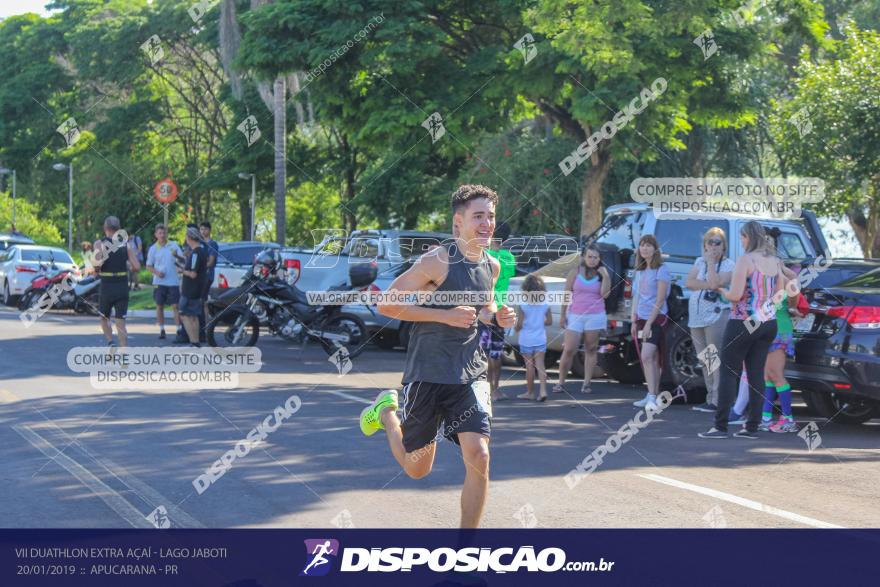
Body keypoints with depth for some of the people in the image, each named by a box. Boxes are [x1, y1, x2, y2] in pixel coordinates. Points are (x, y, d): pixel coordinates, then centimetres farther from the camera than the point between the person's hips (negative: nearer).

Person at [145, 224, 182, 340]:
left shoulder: (173, 245, 3)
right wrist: (157, 272, -11)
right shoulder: (153, 248, 4)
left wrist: (177, 255, -21)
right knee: (160, 306, 5)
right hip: (159, 281, 1)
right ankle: (162, 330, 14)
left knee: (175, 306, -6)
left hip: (173, 281, -1)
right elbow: (149, 266, 8)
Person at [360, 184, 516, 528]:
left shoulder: (492, 267, 7)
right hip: (428, 373, -4)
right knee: (417, 469, 10)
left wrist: (498, 318, 3)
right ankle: (386, 412, 42)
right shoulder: (438, 262, -14)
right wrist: (445, 315, -20)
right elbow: (385, 304, -14)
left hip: (470, 374, 4)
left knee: (478, 457, -15)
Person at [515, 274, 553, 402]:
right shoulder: (545, 304, -3)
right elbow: (549, 321, 2)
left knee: (529, 365, 5)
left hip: (526, 340, -2)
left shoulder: (522, 305, -13)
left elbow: (519, 324, -13)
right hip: (540, 339, 3)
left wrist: (517, 329, 8)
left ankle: (530, 392, 14)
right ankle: (543, 390, -9)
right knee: (540, 364, 4)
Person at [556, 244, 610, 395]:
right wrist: (562, 314, 1)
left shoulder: (602, 273, 5)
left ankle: (586, 384, 8)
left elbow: (604, 294, -7)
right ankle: (561, 382, 5)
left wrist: (605, 276, -13)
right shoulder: (575, 272, 2)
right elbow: (566, 294, 4)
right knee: (569, 350, -4)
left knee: (591, 349, 3)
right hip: (575, 316, -1)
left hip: (595, 316, 1)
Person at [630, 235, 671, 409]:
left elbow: (660, 300, -13)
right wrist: (634, 321, 13)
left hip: (656, 319, -7)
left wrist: (649, 323, -17)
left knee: (647, 356, -20)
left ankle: (652, 397, -24)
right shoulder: (640, 270, 13)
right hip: (642, 319, 7)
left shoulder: (661, 270, -9)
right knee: (651, 358, 10)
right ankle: (652, 397, 14)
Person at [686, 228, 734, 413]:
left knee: (716, 360, -11)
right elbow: (688, 282, 0)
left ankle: (717, 401, -13)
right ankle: (710, 399, 16)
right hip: (696, 317, 7)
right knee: (705, 362, 10)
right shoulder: (699, 262, 14)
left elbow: (715, 283, -19)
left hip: (716, 316, -7)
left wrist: (711, 262, -10)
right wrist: (708, 285, -11)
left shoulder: (728, 265, -3)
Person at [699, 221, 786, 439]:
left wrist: (721, 290, 1)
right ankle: (752, 426, 7)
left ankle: (720, 426, -2)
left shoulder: (745, 261, -14)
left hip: (744, 322, -7)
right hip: (768, 323, 7)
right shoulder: (775, 261, 8)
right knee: (756, 373, 8)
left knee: (729, 373, -1)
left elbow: (735, 295, -18)